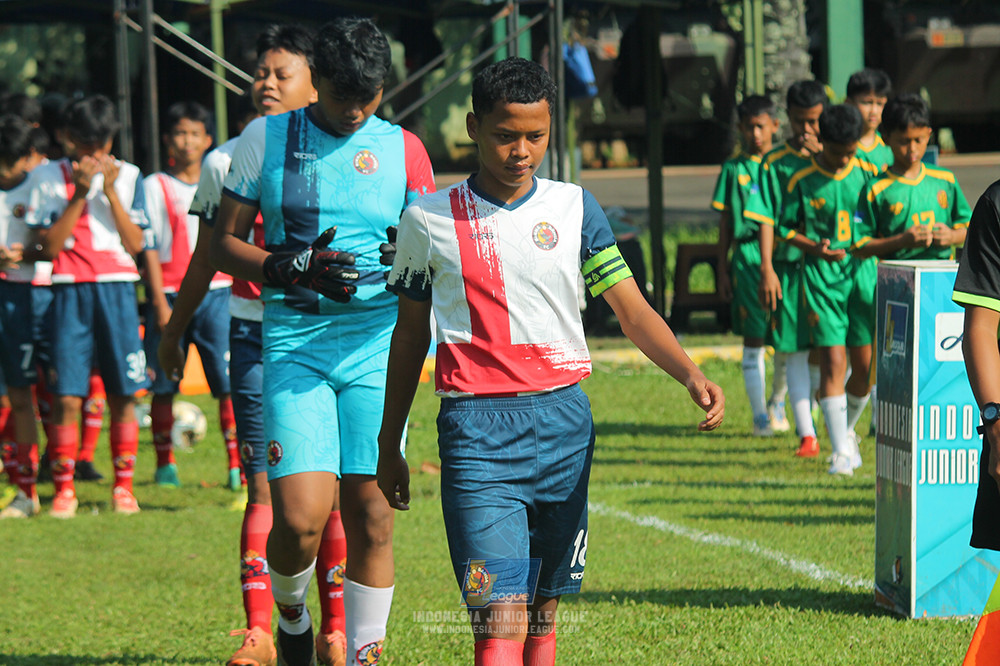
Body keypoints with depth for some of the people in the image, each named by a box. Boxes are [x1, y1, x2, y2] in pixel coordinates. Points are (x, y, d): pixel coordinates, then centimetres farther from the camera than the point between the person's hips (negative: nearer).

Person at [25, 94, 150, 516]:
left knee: (122, 394, 0)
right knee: (66, 396, -6)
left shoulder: (128, 176, 8)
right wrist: (79, 195, -9)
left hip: (117, 290, 1)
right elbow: (48, 245, -3)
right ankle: (64, 489, 2)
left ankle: (123, 486, 10)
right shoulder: (49, 177, 4)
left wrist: (111, 192, -7)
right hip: (70, 292, -1)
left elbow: (136, 244, 1)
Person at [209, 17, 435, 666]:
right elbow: (225, 242, 7)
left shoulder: (402, 149, 8)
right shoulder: (265, 139, 5)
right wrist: (291, 270, -11)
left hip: (377, 343, 2)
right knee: (301, 516, -12)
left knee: (372, 515, -1)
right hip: (294, 341, -2)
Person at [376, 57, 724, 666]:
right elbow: (410, 335, 14)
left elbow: (633, 309, 4)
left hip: (563, 419, 3)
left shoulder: (574, 207, 8)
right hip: (476, 427, -3)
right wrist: (389, 445, 16)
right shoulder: (429, 220, 4)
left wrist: (691, 375, -14)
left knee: (544, 607, 9)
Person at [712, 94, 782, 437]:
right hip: (748, 257, -1)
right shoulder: (734, 169, 7)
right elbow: (726, 223, 10)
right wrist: (723, 269, 6)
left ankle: (778, 403, 23)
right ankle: (759, 415, 4)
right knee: (753, 339, -1)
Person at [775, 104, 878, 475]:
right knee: (833, 361, -11)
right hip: (821, 277, -3)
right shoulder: (801, 181, -2)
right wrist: (815, 248, -13)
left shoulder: (867, 174, 4)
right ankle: (841, 451, -8)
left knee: (865, 366, 2)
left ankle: (845, 430, 29)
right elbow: (785, 228, 3)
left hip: (863, 273, 3)